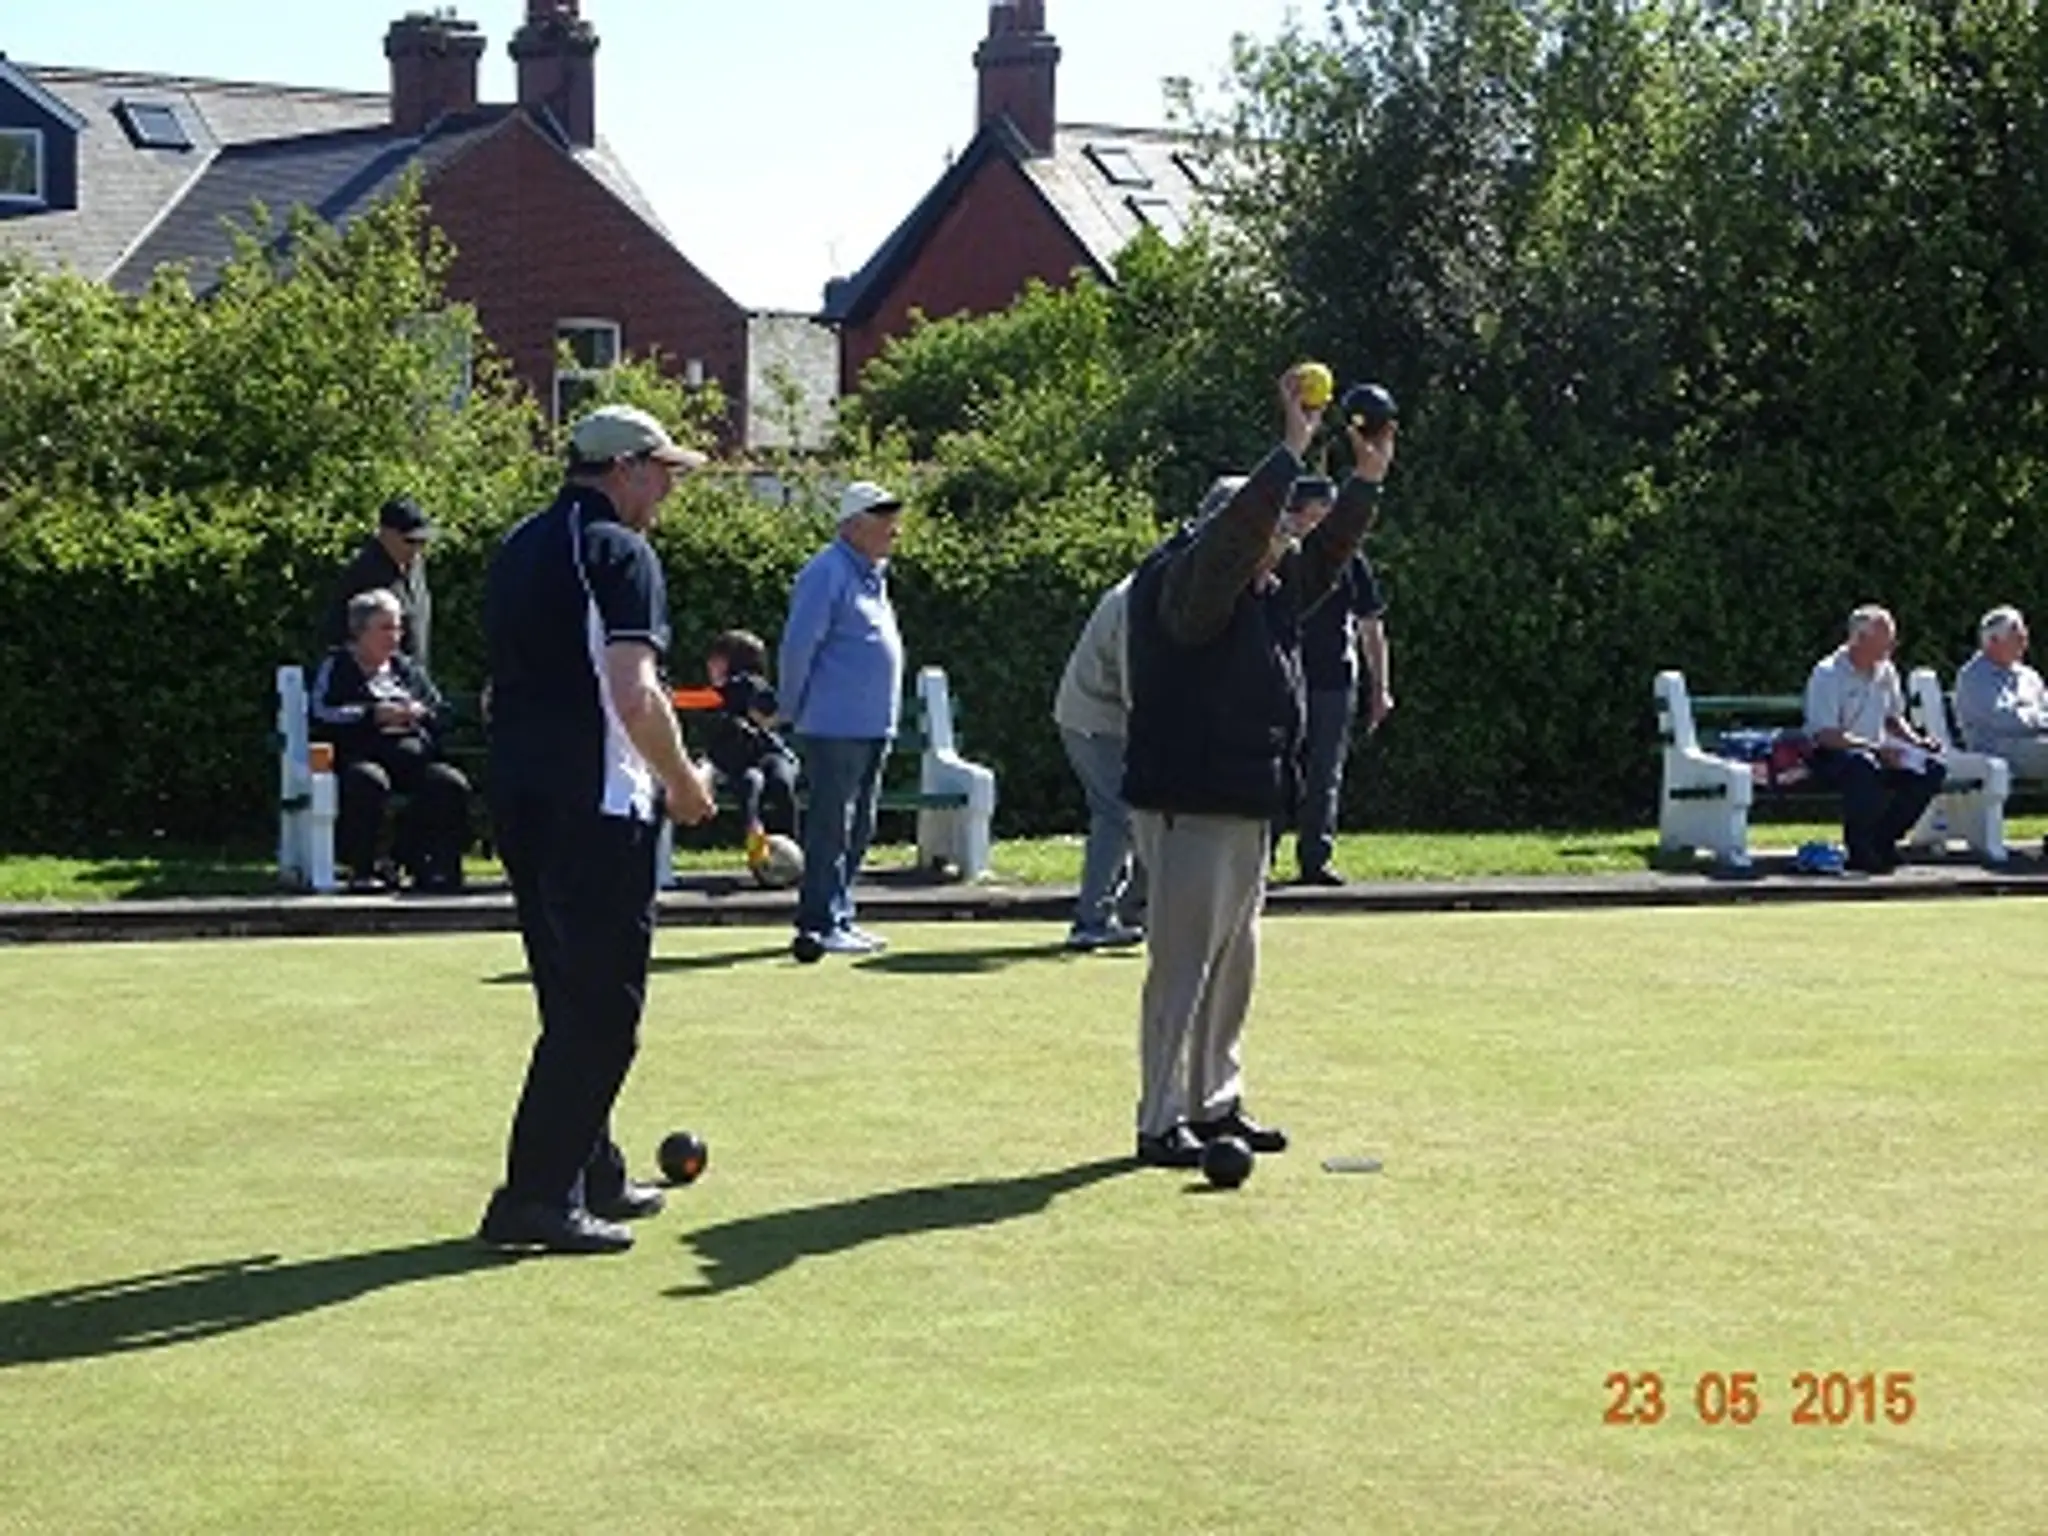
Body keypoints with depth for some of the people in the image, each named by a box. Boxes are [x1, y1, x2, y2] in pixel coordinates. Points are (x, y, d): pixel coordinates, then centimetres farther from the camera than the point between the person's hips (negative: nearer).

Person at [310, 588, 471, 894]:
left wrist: (421, 713, 2)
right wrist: (373, 715, -13)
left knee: (451, 783, -26)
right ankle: (363, 869, -27)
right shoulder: (337, 666, 11)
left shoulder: (405, 669, 27)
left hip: (412, 757, 4)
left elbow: (441, 712, 26)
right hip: (359, 756, -4)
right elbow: (320, 715, -5)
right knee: (369, 782, -39)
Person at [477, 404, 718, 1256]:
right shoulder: (620, 554, -11)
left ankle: (592, 1175, 25)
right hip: (596, 803, -9)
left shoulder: (517, 549, 16)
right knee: (602, 1006, -4)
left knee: (574, 998, 18)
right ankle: (539, 1193, -7)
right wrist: (683, 780, -8)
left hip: (519, 795, 9)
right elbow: (634, 695, -22)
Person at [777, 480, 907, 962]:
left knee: (858, 830, 12)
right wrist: (796, 710, -7)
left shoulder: (874, 574, 17)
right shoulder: (828, 572, -12)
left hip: (874, 726, 9)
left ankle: (839, 918, 19)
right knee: (831, 827, -8)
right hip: (836, 727, -9)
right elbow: (797, 646, -14)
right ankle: (819, 926, -7)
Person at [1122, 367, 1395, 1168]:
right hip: (1188, 807, -10)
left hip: (1247, 807, 10)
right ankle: (1161, 1123, -4)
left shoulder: (1270, 589, 14)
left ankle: (1215, 1102, 24)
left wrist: (1366, 479, 13)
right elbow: (1234, 531, -28)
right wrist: (1292, 448, -29)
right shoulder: (1182, 581, -13)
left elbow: (1324, 554, 25)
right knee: (1182, 965, -8)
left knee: (1233, 964, 15)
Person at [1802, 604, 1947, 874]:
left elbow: (1893, 718, 23)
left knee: (1933, 769, -13)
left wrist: (1917, 741, 2)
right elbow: (1826, 735, -22)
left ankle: (1882, 840, -2)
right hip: (1830, 756, -7)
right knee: (1863, 766, -41)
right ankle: (1858, 850, -23)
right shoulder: (1828, 674, -14)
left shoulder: (1886, 672, 11)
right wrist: (1876, 748, -29)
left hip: (1877, 753, 7)